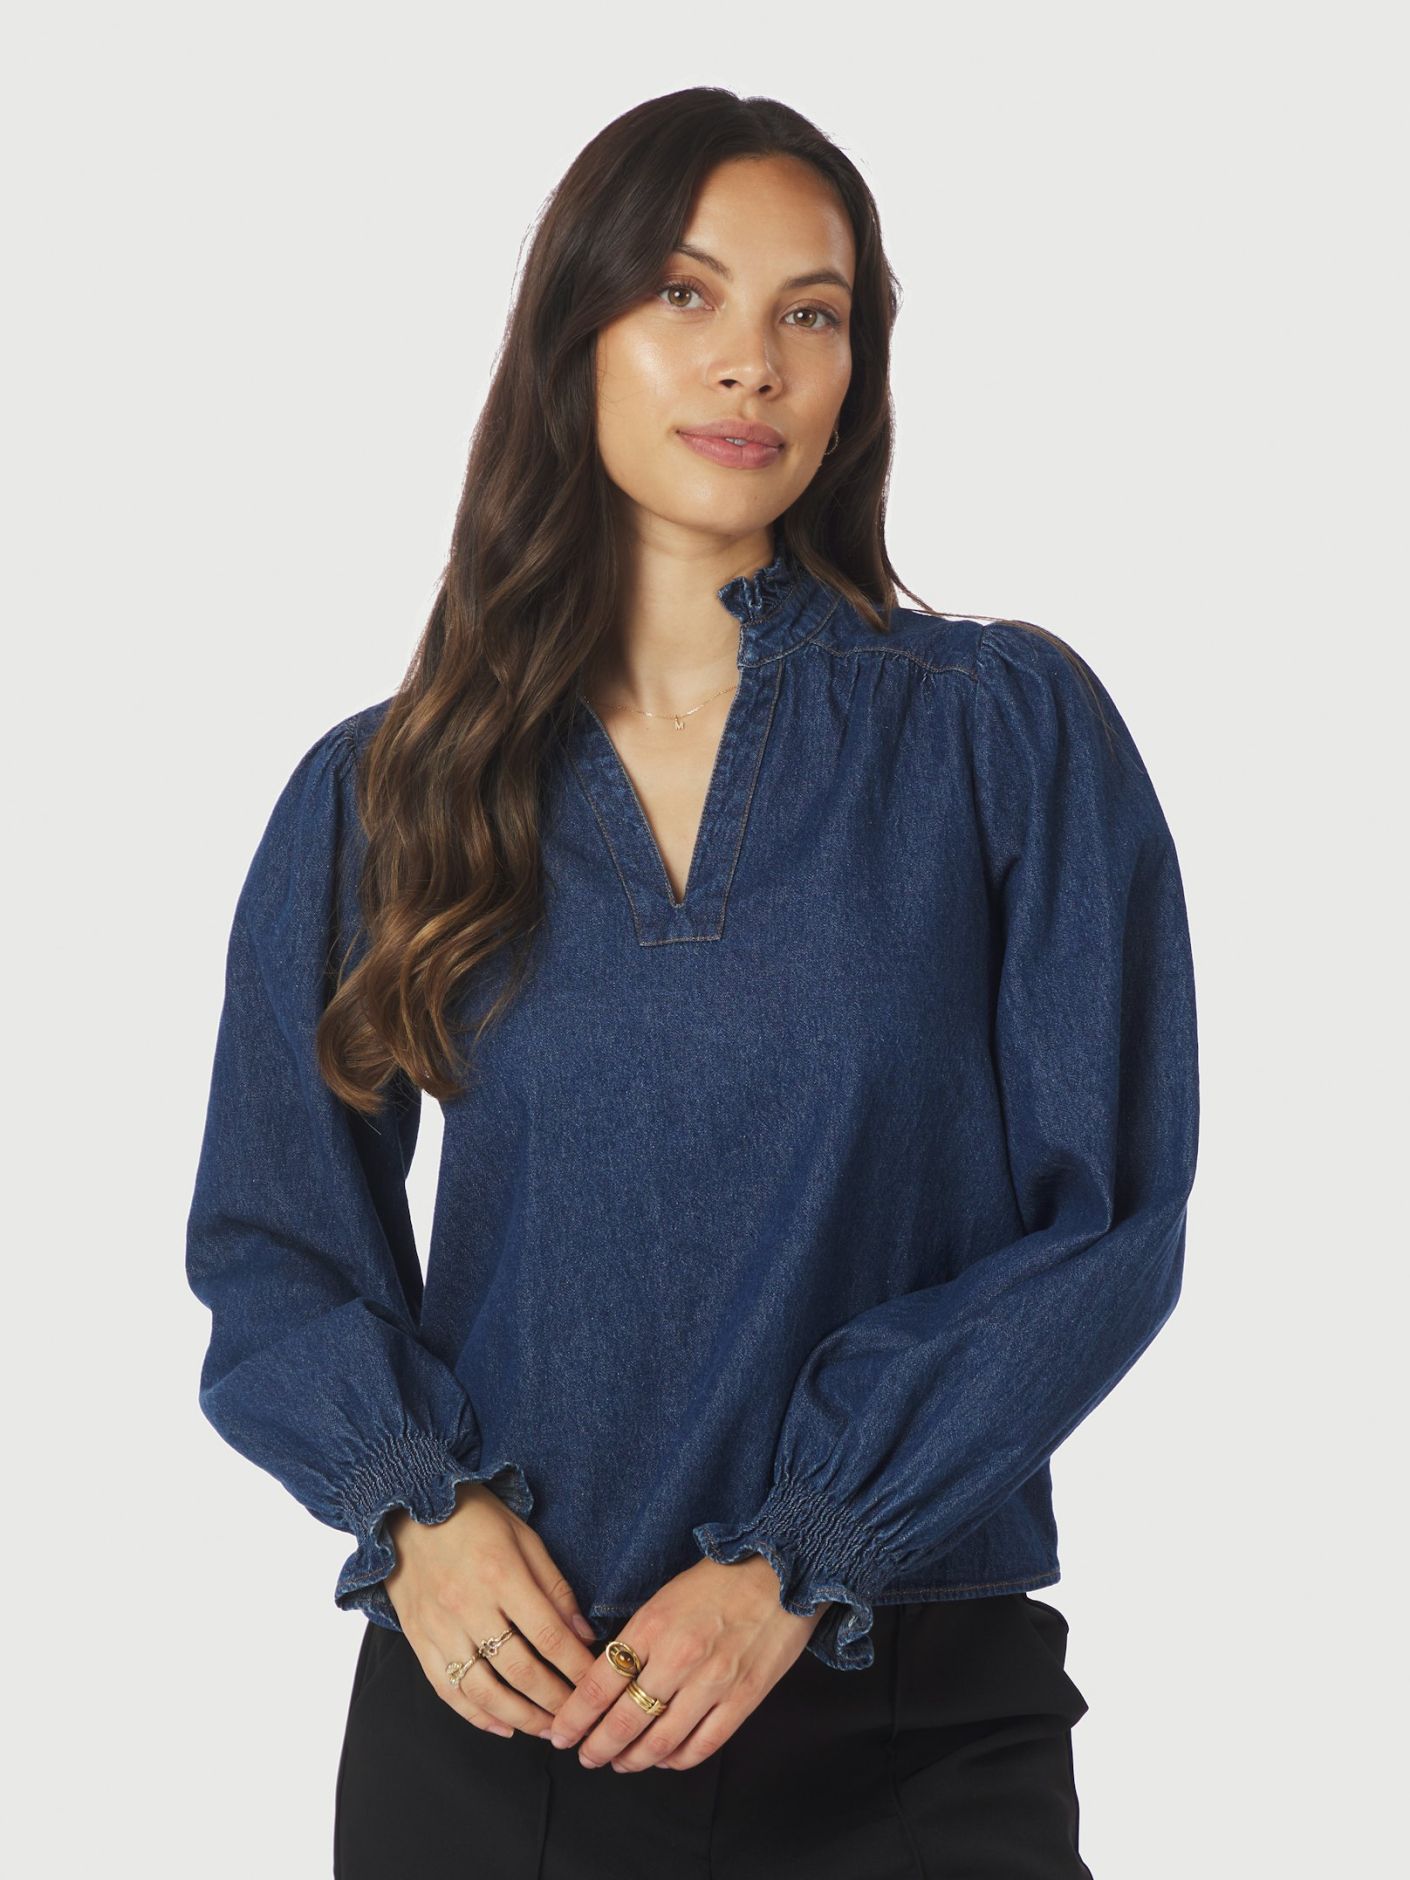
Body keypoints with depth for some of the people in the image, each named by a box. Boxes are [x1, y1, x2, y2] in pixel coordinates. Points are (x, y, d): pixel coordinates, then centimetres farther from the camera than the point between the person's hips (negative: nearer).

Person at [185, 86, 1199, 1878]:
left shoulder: (1008, 727, -1)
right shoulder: (378, 792, 4)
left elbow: (1103, 1214, -5)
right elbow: (274, 1236, 8)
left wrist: (799, 1560, -13)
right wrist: (419, 1500, -10)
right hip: (489, 1699, 2)